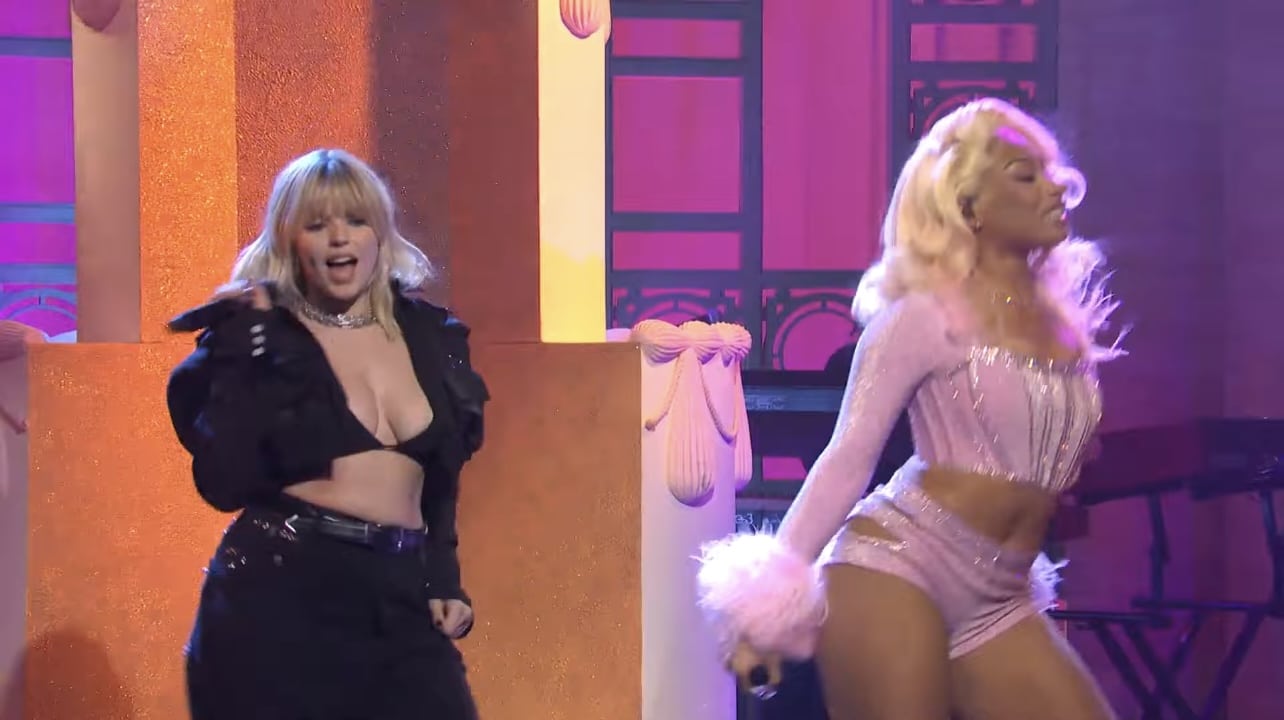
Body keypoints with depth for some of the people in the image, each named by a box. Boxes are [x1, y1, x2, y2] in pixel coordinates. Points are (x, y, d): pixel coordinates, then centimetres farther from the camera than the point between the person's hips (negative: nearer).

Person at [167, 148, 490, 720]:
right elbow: (224, 486, -13)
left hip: (398, 601, 4)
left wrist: (445, 581, 12)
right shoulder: (256, 336, -2)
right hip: (278, 599, -3)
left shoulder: (428, 334, 11)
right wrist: (241, 346, -12)